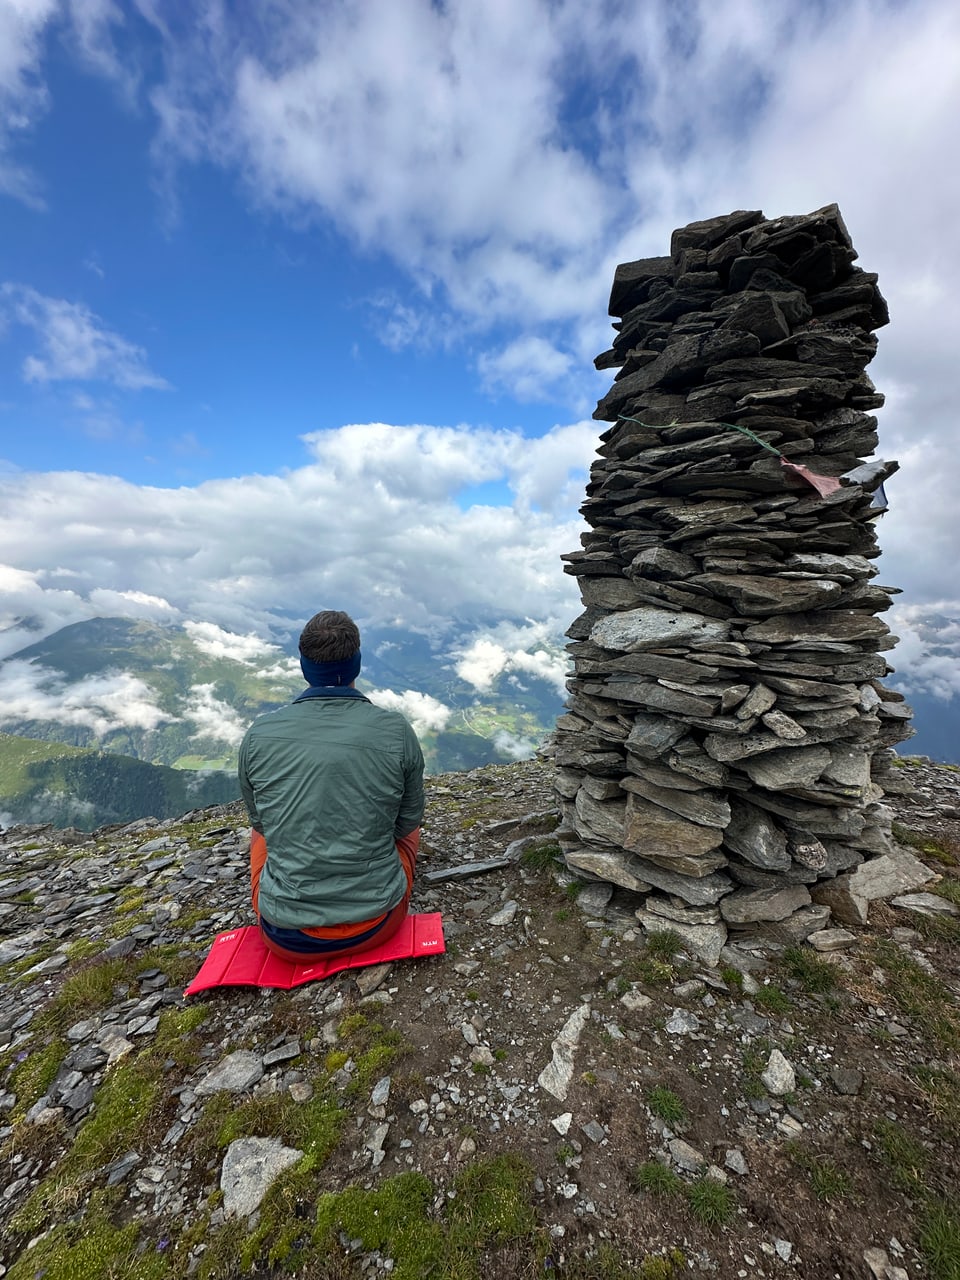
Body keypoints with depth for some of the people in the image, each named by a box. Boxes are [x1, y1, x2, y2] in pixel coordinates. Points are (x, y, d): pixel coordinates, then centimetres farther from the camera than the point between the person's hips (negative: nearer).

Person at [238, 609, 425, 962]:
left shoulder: (258, 735, -12)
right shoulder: (396, 731, -16)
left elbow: (261, 822, 6)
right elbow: (407, 826, -2)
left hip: (286, 937, 1)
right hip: (376, 925, -1)